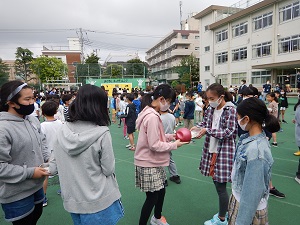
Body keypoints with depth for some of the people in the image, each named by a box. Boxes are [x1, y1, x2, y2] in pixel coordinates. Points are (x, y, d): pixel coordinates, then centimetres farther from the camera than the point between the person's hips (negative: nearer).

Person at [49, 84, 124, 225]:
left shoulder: (62, 131, -9)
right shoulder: (102, 133, -21)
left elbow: (53, 168, -1)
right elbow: (108, 170, -13)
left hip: (71, 200, 4)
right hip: (98, 201, -4)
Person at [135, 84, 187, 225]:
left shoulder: (151, 113, 6)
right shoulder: (152, 117, -25)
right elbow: (155, 145, -25)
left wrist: (171, 136, 4)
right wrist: (174, 145, -15)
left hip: (153, 162, 10)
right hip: (149, 164, -10)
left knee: (161, 191, 23)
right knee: (152, 197, 5)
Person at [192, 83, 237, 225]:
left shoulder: (231, 110, -14)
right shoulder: (211, 109, 5)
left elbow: (228, 132, -18)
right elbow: (204, 123, 14)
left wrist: (207, 130, -23)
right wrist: (197, 127, -7)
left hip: (224, 153, -6)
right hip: (211, 151, 7)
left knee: (220, 186, 4)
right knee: (216, 183, 18)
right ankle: (223, 212, 39)